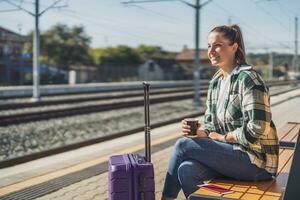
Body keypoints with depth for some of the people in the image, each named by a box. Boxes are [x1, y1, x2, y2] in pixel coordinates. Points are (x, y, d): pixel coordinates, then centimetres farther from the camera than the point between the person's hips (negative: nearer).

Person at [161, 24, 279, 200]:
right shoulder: (216, 82, 11)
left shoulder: (247, 78, -13)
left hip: (257, 160, -6)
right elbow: (211, 125, 13)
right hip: (232, 154, 7)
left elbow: (257, 129, -20)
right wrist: (199, 131, -8)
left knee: (183, 145, -15)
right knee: (186, 169, -21)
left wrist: (222, 137, -11)